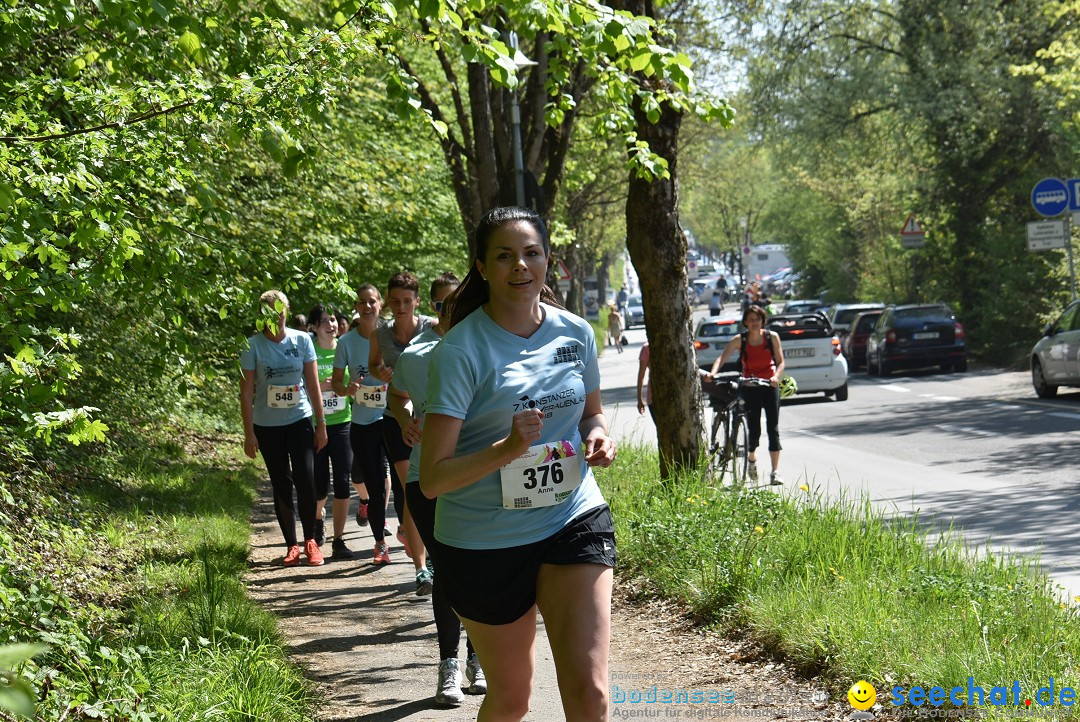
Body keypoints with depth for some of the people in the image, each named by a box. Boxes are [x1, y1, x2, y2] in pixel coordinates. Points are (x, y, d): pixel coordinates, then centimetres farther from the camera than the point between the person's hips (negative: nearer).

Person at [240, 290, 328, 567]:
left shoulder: (302, 341, -1)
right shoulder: (253, 346, -6)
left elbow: (313, 384, 3)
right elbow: (246, 391, -4)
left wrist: (321, 424, 2)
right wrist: (249, 434, -7)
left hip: (299, 421, 0)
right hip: (267, 426, 0)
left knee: (306, 479, -10)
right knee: (281, 485, 5)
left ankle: (310, 541, 5)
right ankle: (291, 545, 14)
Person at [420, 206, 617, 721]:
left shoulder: (575, 333, 1)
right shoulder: (460, 350, -13)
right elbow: (432, 479, -16)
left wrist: (598, 438, -3)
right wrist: (507, 448, -30)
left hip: (574, 520, 3)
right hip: (486, 540, -3)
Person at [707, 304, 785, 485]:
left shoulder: (772, 337, 0)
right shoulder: (739, 340, -2)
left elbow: (781, 362, 1)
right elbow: (723, 357, -14)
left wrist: (776, 377, -20)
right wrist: (712, 373, -33)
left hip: (770, 387, 0)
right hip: (750, 388, 0)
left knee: (773, 428, -8)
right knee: (754, 430, -1)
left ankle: (775, 472, -7)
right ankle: (752, 459, 31)